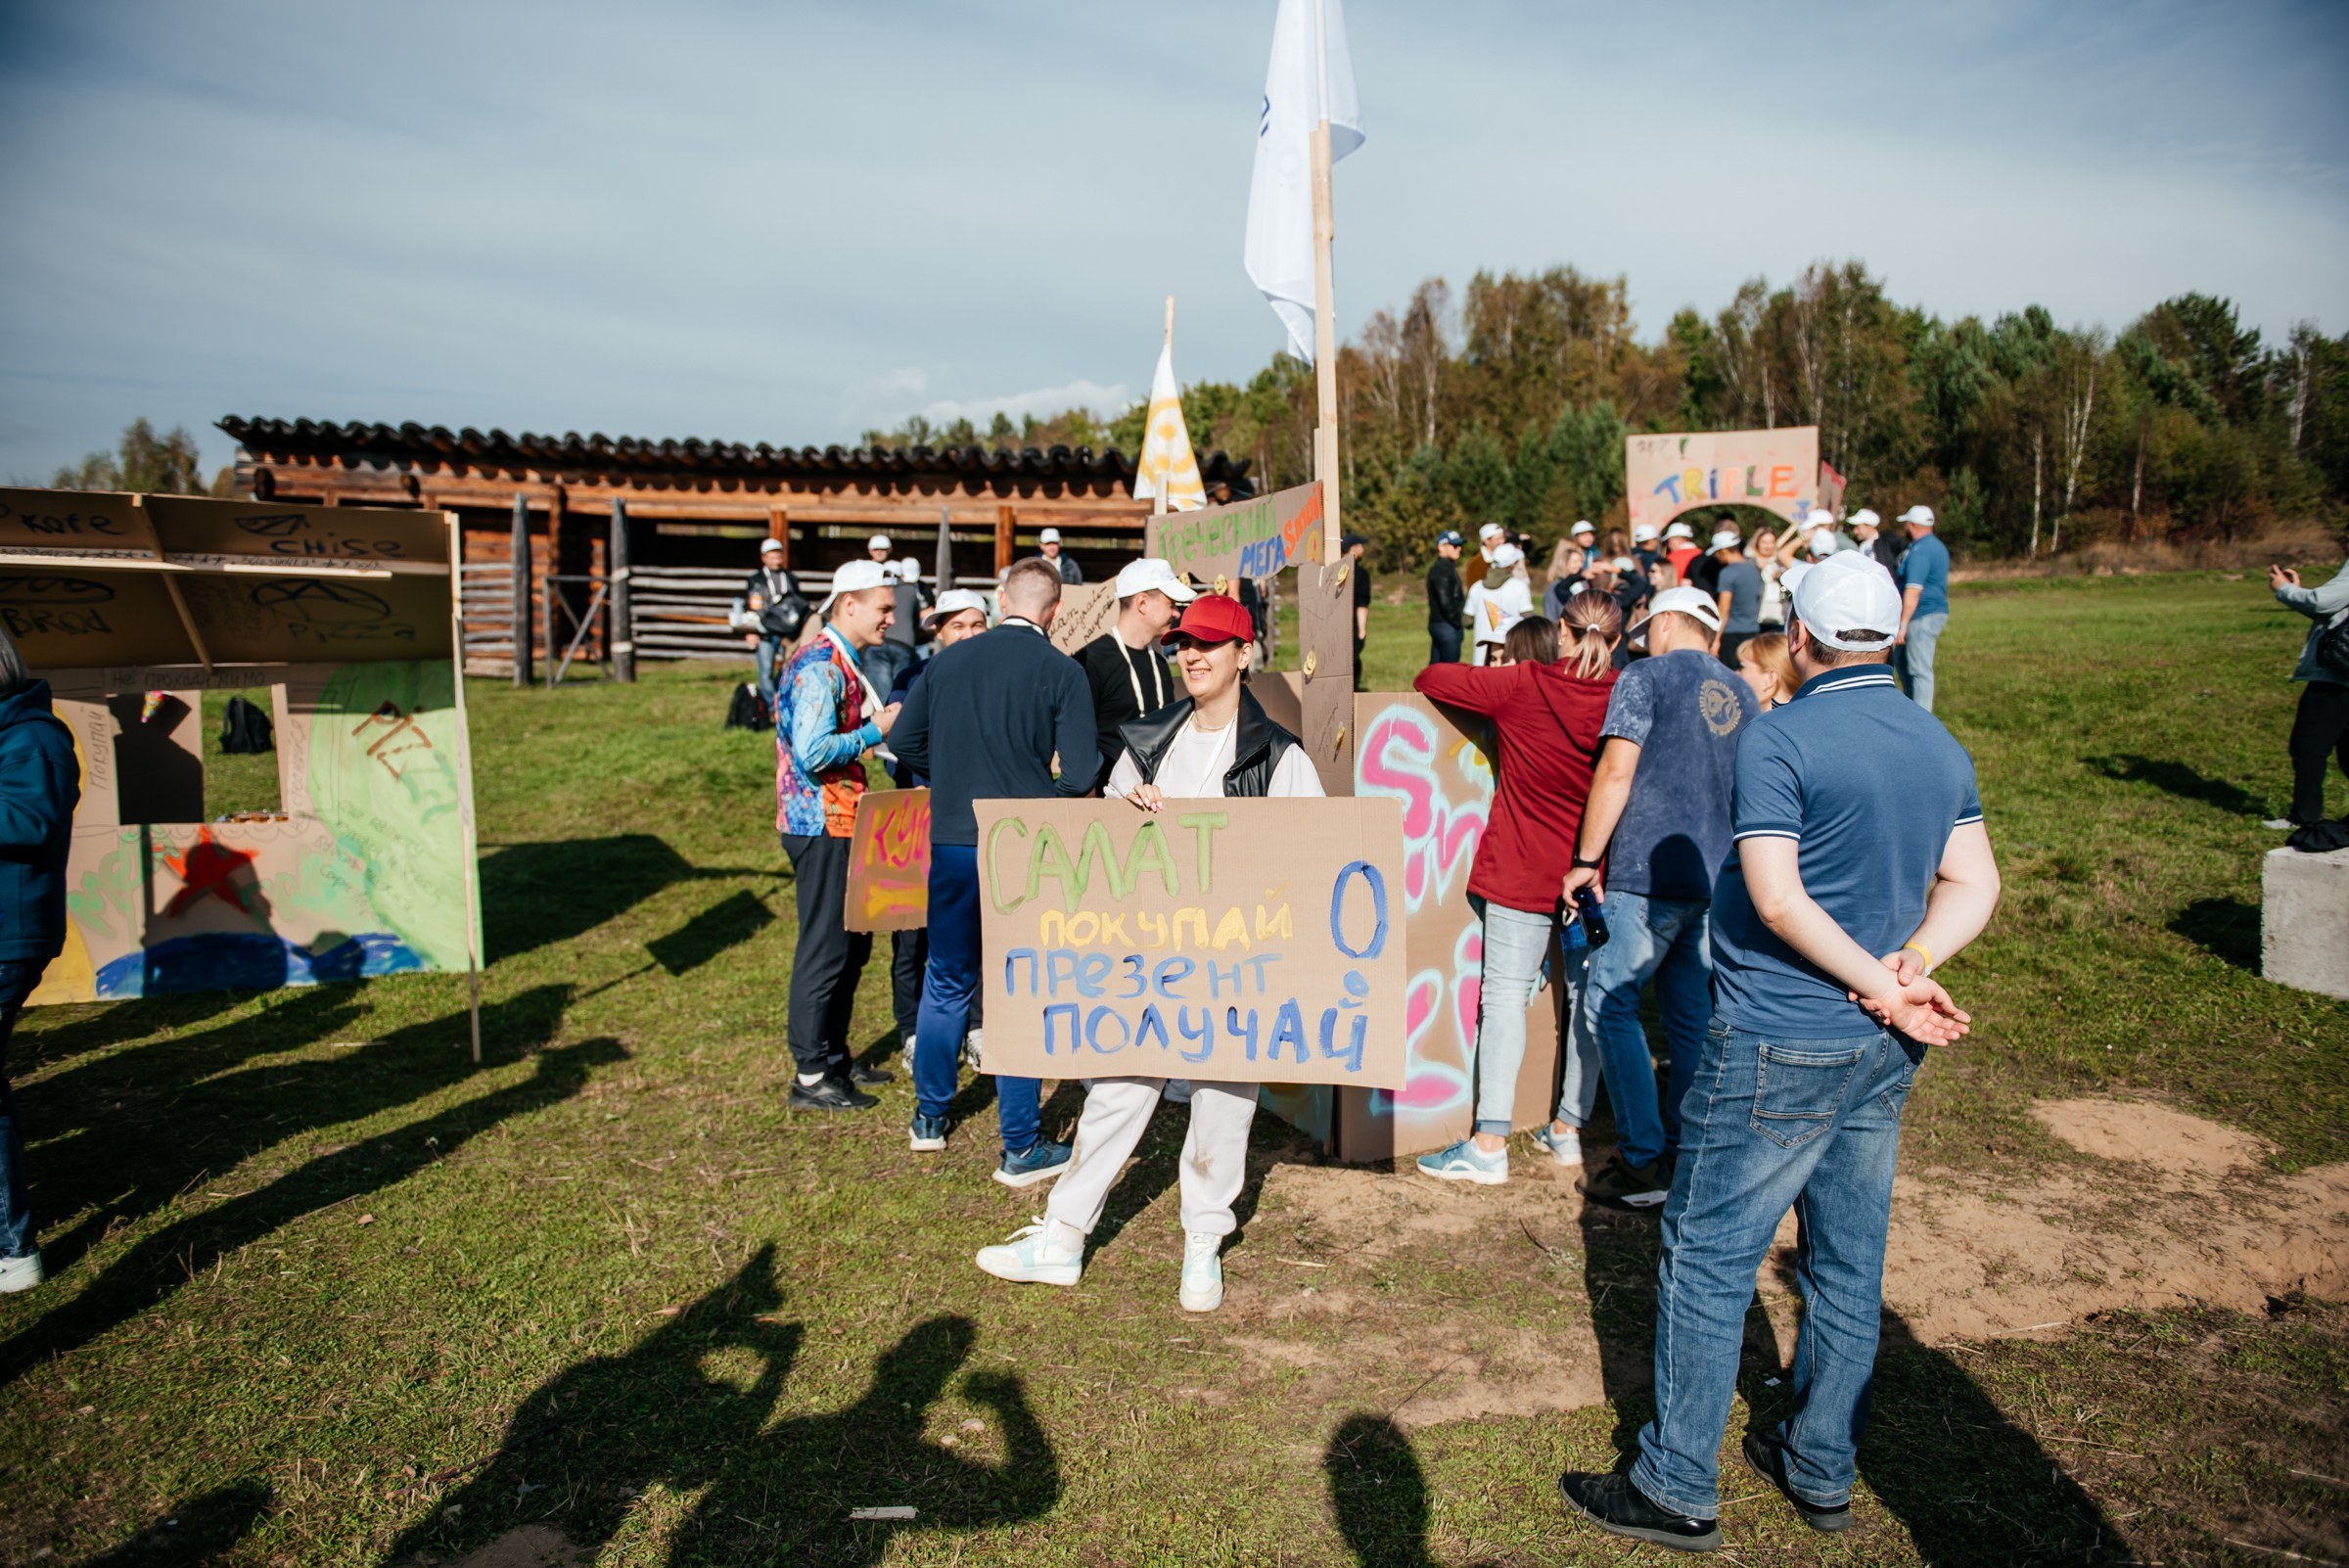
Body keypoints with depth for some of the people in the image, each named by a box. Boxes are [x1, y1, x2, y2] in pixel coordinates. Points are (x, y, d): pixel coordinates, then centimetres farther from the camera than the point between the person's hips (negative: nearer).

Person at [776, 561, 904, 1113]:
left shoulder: (841, 663, 14)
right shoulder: (819, 666, -18)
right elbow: (813, 753, -25)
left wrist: (882, 723, 9)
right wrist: (875, 731, -17)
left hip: (841, 822, 10)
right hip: (820, 824, -10)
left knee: (853, 942, 17)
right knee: (825, 948, -3)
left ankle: (834, 1056, 28)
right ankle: (810, 1077, 7)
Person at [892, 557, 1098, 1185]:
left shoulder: (950, 659, 4)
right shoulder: (1061, 671, -9)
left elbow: (904, 740, 10)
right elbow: (1081, 774, -15)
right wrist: (1041, 791, 6)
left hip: (951, 843, 4)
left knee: (946, 982, 20)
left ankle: (929, 1118, 33)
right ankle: (1022, 1149, 13)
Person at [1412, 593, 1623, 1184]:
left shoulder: (1520, 686, -9)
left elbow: (1427, 680, -2)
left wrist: (1478, 687, 17)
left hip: (1523, 870, -3)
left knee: (1506, 993, 0)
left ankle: (1490, 1145, -1)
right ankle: (1569, 1129, 24)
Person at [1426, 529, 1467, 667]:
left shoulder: (1439, 568, 17)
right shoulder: (1442, 570, -14)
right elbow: (1445, 602, -20)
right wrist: (1457, 623, -12)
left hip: (1436, 624, 10)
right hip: (1447, 626, -10)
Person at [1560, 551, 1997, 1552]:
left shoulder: (1781, 740, -15)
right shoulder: (1942, 746, 8)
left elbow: (1776, 897, -22)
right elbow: (1973, 887, 4)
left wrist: (1880, 982, -14)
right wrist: (1909, 968, -8)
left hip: (1777, 1050, -8)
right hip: (1884, 1055, 8)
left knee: (1707, 1262, 3)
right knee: (1848, 1266, 17)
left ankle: (1676, 1490, 14)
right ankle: (1822, 1471, 32)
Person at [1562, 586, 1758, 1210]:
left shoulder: (1645, 678, -4)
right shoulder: (1742, 696, 16)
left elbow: (1616, 772, -12)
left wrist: (1587, 860, -7)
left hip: (1651, 873, -7)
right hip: (1719, 878, 7)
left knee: (1610, 1005, -1)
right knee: (1693, 1018, 13)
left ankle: (1644, 1163, -2)